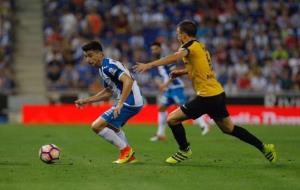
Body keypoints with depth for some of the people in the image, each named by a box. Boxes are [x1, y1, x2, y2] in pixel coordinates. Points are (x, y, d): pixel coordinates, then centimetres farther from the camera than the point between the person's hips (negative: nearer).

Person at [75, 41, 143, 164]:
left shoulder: (108, 66, -15)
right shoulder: (103, 68, 16)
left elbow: (128, 81, -29)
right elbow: (108, 92, 26)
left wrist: (120, 104, -33)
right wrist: (87, 100, 24)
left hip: (130, 102, -11)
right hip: (133, 102, 11)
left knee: (96, 126, -11)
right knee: (111, 126, 33)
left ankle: (125, 150, -1)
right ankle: (129, 156, 31)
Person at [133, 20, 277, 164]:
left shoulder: (191, 46, -11)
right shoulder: (200, 47, 16)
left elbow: (174, 57, -33)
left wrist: (149, 65, -40)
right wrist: (181, 72, 20)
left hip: (206, 97, -9)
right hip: (218, 93, 9)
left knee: (172, 119, -2)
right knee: (229, 128, 20)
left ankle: (184, 151, 10)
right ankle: (264, 148, 20)